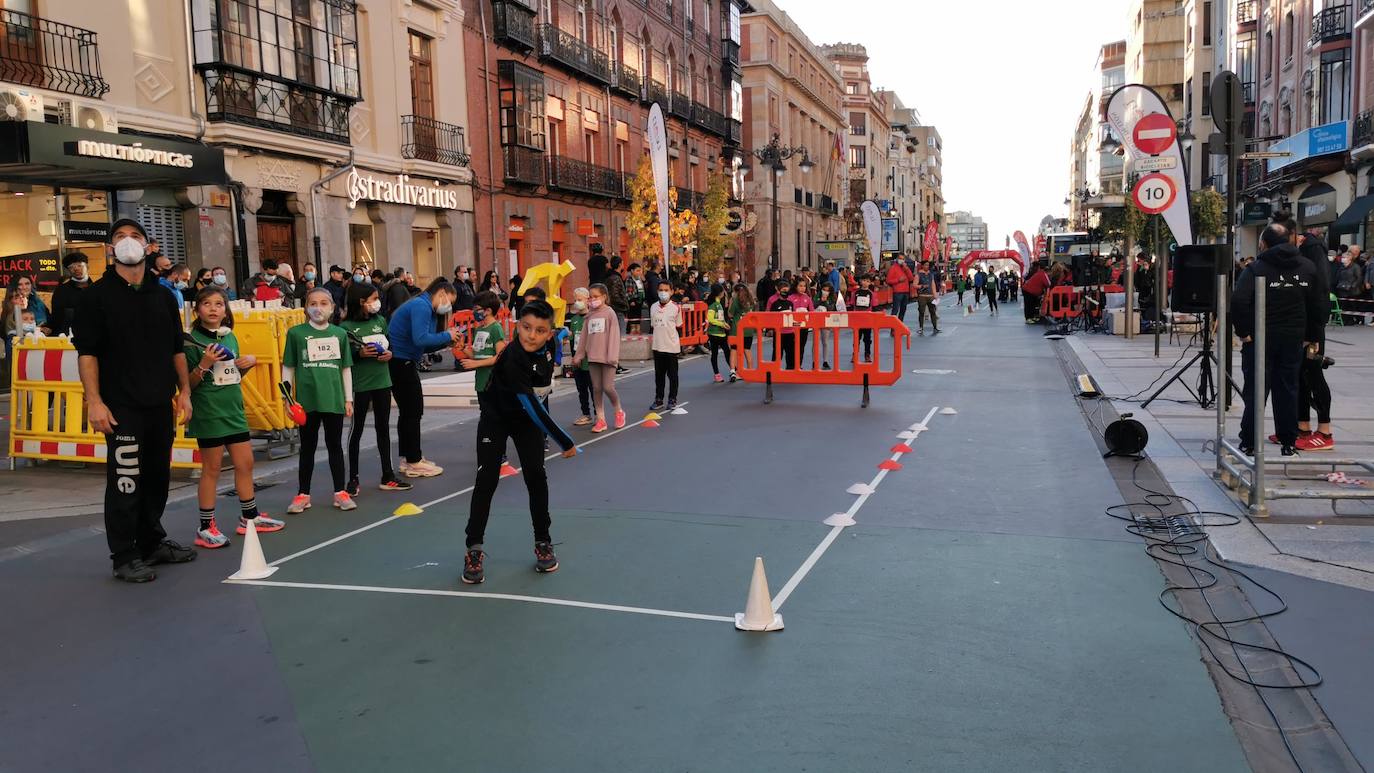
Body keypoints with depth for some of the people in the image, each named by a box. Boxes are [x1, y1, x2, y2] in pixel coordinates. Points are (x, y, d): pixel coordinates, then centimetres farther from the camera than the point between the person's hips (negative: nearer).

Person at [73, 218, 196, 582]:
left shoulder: (163, 295, 12)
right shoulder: (96, 295, -2)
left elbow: (177, 348, 17)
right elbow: (86, 351, -6)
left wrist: (184, 391, 12)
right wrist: (94, 401, -13)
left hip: (161, 404, 5)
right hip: (122, 405, -5)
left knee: (157, 477, 13)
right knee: (125, 480, -5)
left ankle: (153, 542, 28)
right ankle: (125, 557, 5)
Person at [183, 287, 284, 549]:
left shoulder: (230, 337, 10)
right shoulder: (192, 341, -10)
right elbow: (188, 384, -11)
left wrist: (249, 362, 1)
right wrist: (204, 364, -26)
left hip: (234, 411, 7)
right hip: (208, 414, -7)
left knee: (245, 463, 12)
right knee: (211, 469, 0)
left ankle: (250, 517, 26)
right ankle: (206, 528, 10)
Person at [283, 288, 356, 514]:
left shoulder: (340, 334, 4)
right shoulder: (296, 333, -1)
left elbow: (346, 368, 10)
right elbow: (288, 368, 3)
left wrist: (348, 399, 8)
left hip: (334, 400, 1)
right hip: (307, 400, -1)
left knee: (335, 445, 10)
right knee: (308, 447, 9)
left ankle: (340, 492, 19)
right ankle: (303, 494, 20)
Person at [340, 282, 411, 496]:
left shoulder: (380, 320, 5)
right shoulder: (346, 326, -9)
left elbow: (389, 343, 15)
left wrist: (390, 354, -6)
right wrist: (360, 354, -23)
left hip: (382, 381, 5)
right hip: (359, 384, -5)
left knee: (383, 428, 11)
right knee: (356, 430, 5)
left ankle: (388, 477, 19)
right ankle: (353, 479, 14)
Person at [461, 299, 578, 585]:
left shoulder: (545, 347, -17)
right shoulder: (513, 359, -36)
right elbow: (532, 407, -35)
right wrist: (565, 442, -33)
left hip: (528, 420, 5)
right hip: (496, 418, -4)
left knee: (536, 475, -5)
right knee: (487, 479, -10)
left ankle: (543, 543, 9)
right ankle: (474, 549, 1)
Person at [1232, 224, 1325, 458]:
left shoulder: (1256, 268, -8)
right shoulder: (1307, 268, 6)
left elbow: (1238, 301, -22)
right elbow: (1319, 306, 7)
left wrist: (1243, 332, -13)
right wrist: (1311, 336, 13)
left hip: (1260, 339, -3)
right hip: (1293, 339, 3)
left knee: (1256, 390, 2)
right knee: (1288, 390, 10)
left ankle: (1248, 443, 4)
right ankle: (1289, 443, 14)